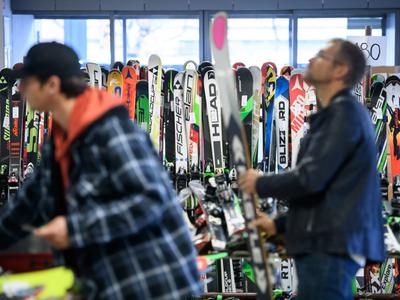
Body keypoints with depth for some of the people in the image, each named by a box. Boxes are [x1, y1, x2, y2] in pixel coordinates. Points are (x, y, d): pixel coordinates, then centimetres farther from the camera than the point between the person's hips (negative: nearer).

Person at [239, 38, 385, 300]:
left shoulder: (343, 112, -12)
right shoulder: (343, 111, 20)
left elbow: (310, 179, -21)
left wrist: (260, 184, -4)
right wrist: (279, 225, 21)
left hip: (330, 247, -10)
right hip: (329, 242, 10)